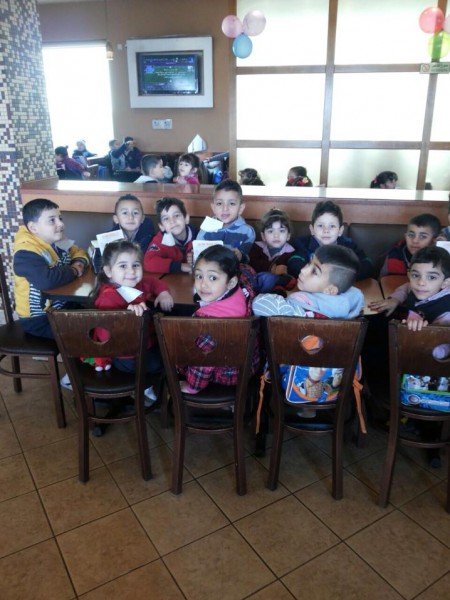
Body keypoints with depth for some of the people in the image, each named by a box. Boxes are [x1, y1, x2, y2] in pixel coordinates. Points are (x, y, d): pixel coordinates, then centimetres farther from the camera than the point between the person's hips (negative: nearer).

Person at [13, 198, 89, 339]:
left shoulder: (57, 242, 0)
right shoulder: (26, 253, -24)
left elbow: (79, 252, 17)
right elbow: (46, 280, -40)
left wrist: (80, 263, -8)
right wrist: (74, 270, -22)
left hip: (61, 307, 8)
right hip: (38, 319, -8)